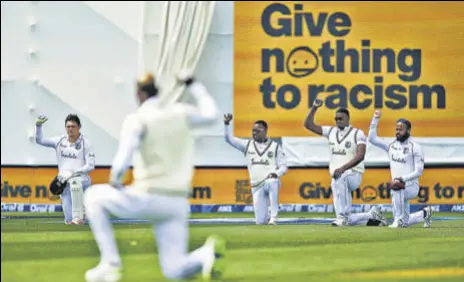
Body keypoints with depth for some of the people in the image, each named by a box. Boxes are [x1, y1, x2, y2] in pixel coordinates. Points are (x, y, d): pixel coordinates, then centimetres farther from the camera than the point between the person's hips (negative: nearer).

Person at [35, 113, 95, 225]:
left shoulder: (85, 143, -4)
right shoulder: (60, 141, 7)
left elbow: (90, 166, -9)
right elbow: (40, 140, 7)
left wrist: (72, 173, -19)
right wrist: (38, 126, -9)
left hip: (82, 179, -3)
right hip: (64, 183, 3)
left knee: (74, 182, -43)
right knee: (69, 221, -7)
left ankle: (78, 217, -37)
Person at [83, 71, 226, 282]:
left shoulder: (136, 120, -8)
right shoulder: (181, 113, 8)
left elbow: (123, 159, -19)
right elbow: (211, 115, 28)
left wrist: (114, 180, 1)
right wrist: (193, 84, 37)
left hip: (147, 199, -5)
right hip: (177, 203, 5)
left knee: (94, 196, 20)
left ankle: (110, 263, 10)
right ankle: (207, 254, -24)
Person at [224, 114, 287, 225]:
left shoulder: (275, 147, 6)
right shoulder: (247, 144, 13)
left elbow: (283, 167, 3)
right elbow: (229, 139, 9)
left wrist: (277, 173, -19)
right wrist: (227, 124, -7)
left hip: (271, 181, -3)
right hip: (257, 186, 3)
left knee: (272, 182, -42)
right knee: (260, 221, -7)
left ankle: (273, 217, -30)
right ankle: (267, 217, 32)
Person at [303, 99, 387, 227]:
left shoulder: (358, 133, -4)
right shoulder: (331, 131, 12)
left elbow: (360, 156, -17)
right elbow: (308, 125, 11)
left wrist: (343, 168, -29)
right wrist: (314, 108, -3)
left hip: (354, 174, -6)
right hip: (338, 177, 6)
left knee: (339, 179, -43)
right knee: (347, 221, -1)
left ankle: (342, 217, -39)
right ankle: (372, 215, 24)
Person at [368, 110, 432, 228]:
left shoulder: (415, 147, -8)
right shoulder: (391, 145, 10)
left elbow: (418, 171, -13)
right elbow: (372, 138, 9)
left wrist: (402, 179, -25)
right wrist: (375, 119, 2)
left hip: (411, 186, -7)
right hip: (400, 190, 7)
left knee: (397, 188, -41)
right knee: (405, 222, 11)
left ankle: (399, 220, -31)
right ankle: (425, 214, 39)